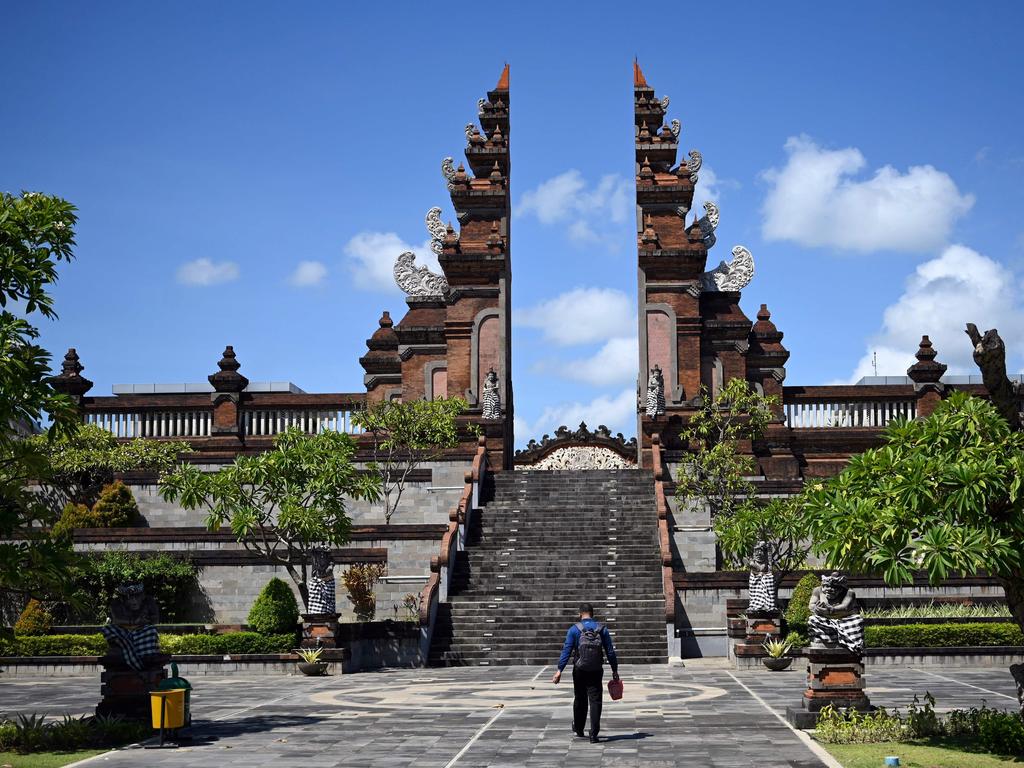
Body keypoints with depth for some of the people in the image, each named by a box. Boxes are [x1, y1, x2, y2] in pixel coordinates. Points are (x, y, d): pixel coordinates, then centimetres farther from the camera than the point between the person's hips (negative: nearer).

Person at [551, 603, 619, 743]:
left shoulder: (574, 629, -4)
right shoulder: (602, 628, 1)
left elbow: (566, 651, -10)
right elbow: (610, 651, 2)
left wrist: (559, 670, -10)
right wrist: (614, 670, 9)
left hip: (580, 670, 0)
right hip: (596, 671, 0)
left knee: (580, 700, 16)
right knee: (595, 701, 1)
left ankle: (578, 729, 32)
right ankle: (593, 734, -7)